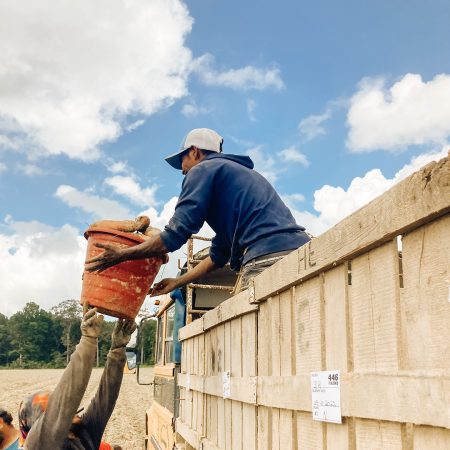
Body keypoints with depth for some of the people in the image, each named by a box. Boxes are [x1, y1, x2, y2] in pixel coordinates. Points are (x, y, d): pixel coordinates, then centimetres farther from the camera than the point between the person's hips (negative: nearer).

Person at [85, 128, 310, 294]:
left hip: (267, 259, -9)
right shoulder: (236, 171, 34)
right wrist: (178, 282, 39)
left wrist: (122, 255, 8)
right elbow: (219, 253, 34)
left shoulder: (203, 169, 7)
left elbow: (175, 235, -4)